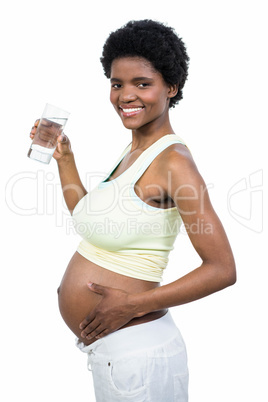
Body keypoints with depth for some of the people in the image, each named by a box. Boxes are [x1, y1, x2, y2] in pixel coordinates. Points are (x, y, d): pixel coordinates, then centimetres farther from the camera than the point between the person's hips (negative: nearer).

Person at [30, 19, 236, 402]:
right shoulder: (133, 150, 8)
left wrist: (132, 305, -21)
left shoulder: (173, 161, -19)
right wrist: (63, 158, 12)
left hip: (135, 353, -9)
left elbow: (222, 269, -22)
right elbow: (91, 223, 17)